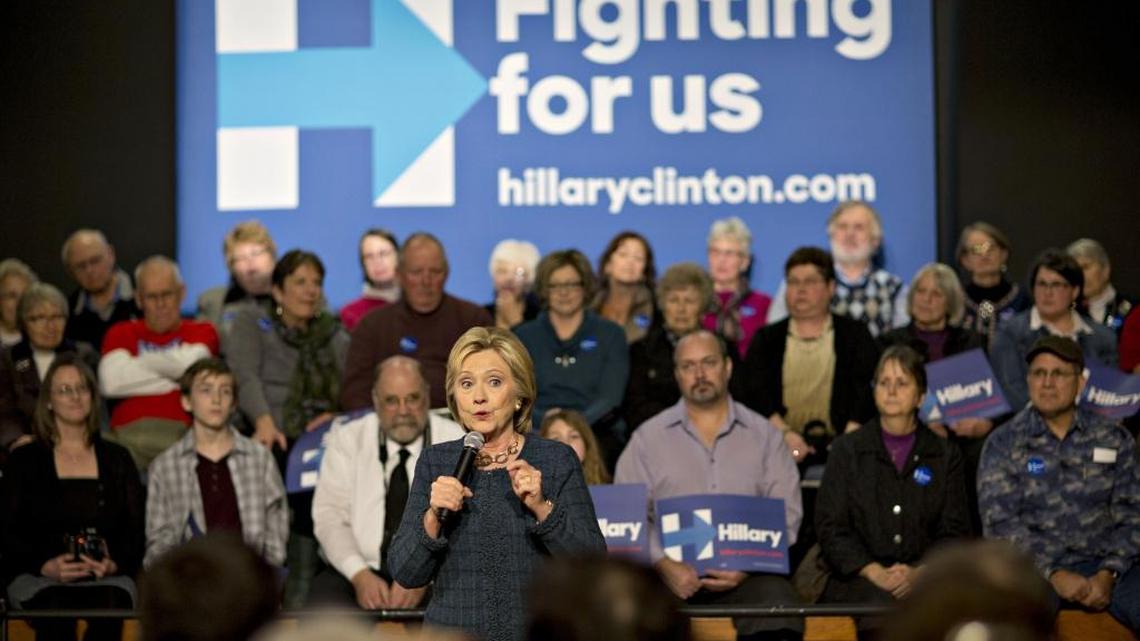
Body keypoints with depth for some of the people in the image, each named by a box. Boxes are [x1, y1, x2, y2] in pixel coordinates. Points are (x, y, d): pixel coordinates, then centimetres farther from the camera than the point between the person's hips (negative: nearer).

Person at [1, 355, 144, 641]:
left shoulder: (117, 459, 19)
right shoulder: (25, 461, 13)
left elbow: (136, 530, 12)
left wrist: (114, 564, -9)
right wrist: (46, 566, -13)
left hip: (105, 578, 1)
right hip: (37, 577, -1)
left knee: (111, 606, -36)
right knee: (56, 611, -38)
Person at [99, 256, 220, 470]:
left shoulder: (201, 332, 20)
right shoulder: (121, 333, 23)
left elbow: (192, 364, -4)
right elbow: (111, 382, 3)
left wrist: (138, 362, 10)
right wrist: (173, 381, 4)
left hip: (181, 432, -1)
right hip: (129, 433, 1)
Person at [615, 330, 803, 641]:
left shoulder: (764, 435, 14)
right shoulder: (648, 438, 13)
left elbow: (786, 513, 6)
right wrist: (664, 565, -13)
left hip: (744, 570, 1)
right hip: (671, 568, -1)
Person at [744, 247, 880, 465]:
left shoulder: (856, 335, 15)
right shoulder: (766, 339, 18)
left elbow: (866, 394, 2)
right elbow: (754, 394, 3)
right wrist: (785, 433, -16)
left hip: (837, 445, -1)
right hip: (778, 445, 1)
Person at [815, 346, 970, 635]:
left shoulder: (946, 456, 16)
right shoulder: (847, 450, 14)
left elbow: (954, 531, 9)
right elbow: (830, 527, 5)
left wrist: (918, 573, -11)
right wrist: (875, 572, -11)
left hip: (926, 577, 1)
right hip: (858, 577, -1)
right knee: (886, 606, -36)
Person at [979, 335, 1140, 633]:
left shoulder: (1113, 439, 12)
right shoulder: (1003, 443, 6)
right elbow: (999, 521, -3)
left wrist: (1108, 574, -8)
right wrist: (1055, 574, -13)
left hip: (1103, 564, 3)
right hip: (1035, 565, -2)